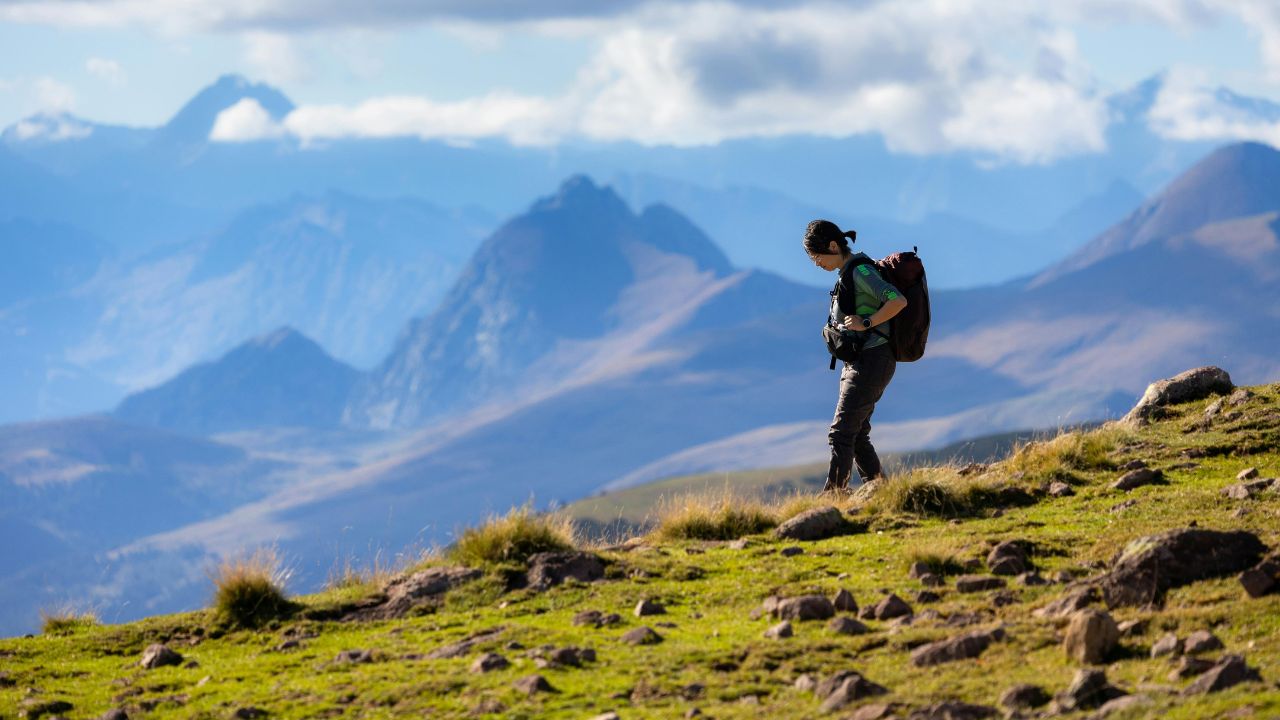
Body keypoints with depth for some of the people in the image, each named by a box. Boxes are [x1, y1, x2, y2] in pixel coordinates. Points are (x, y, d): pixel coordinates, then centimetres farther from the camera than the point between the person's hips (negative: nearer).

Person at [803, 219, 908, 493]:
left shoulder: (860, 271, -14)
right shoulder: (850, 272, 15)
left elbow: (898, 301, -25)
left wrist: (865, 323, -21)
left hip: (872, 362, -10)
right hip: (859, 362, 10)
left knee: (841, 432, -13)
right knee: (857, 435, 10)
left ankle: (833, 493, -16)